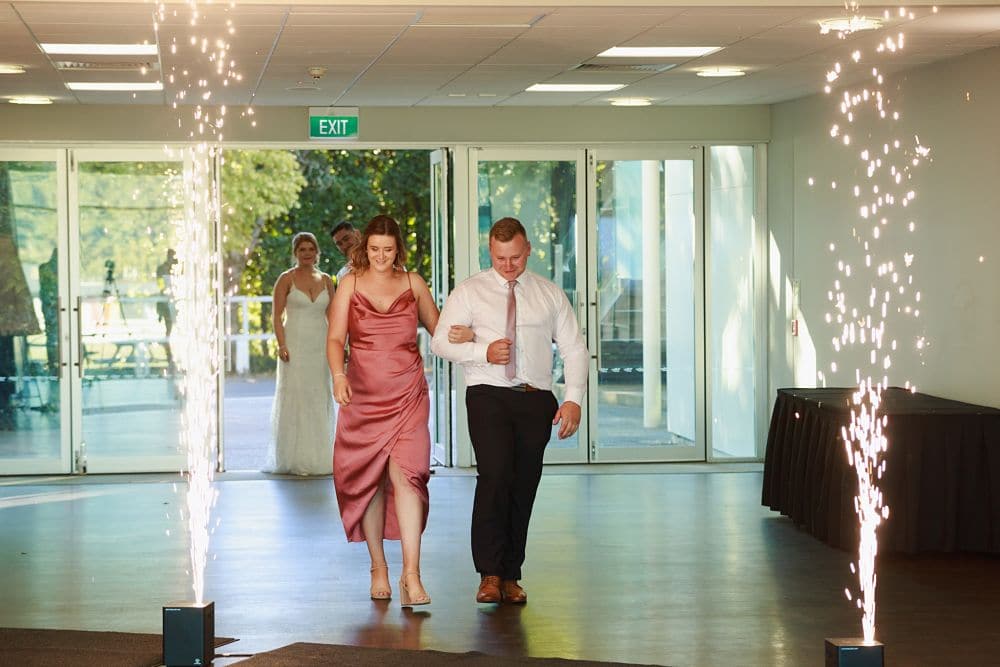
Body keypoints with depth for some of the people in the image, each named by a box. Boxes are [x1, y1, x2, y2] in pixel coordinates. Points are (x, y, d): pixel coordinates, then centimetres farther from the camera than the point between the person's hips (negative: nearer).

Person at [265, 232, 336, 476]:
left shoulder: (325, 280, 11)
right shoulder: (286, 279, -1)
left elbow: (332, 316, 12)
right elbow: (277, 315, -4)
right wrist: (281, 345, -14)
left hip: (319, 346, 4)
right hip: (295, 344, -4)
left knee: (319, 400, 5)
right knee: (295, 398, -4)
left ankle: (318, 457, 12)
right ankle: (294, 459, 0)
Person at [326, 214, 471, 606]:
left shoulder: (412, 284, 9)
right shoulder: (351, 284, 6)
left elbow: (437, 329, 17)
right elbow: (335, 339, 1)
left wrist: (465, 335, -4)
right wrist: (338, 376, -17)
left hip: (407, 395, -1)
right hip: (363, 395, 1)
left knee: (406, 474, -15)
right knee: (368, 480, 5)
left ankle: (411, 574, -18)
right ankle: (378, 567, 20)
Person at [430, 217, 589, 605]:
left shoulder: (550, 294, 13)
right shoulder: (470, 291, 8)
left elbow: (574, 349, 10)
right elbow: (440, 341, 3)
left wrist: (574, 399, -3)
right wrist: (483, 351, -13)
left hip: (536, 399, 2)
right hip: (489, 396, -2)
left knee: (524, 486, 2)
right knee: (494, 475, -19)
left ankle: (511, 576, 11)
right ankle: (490, 574, -15)